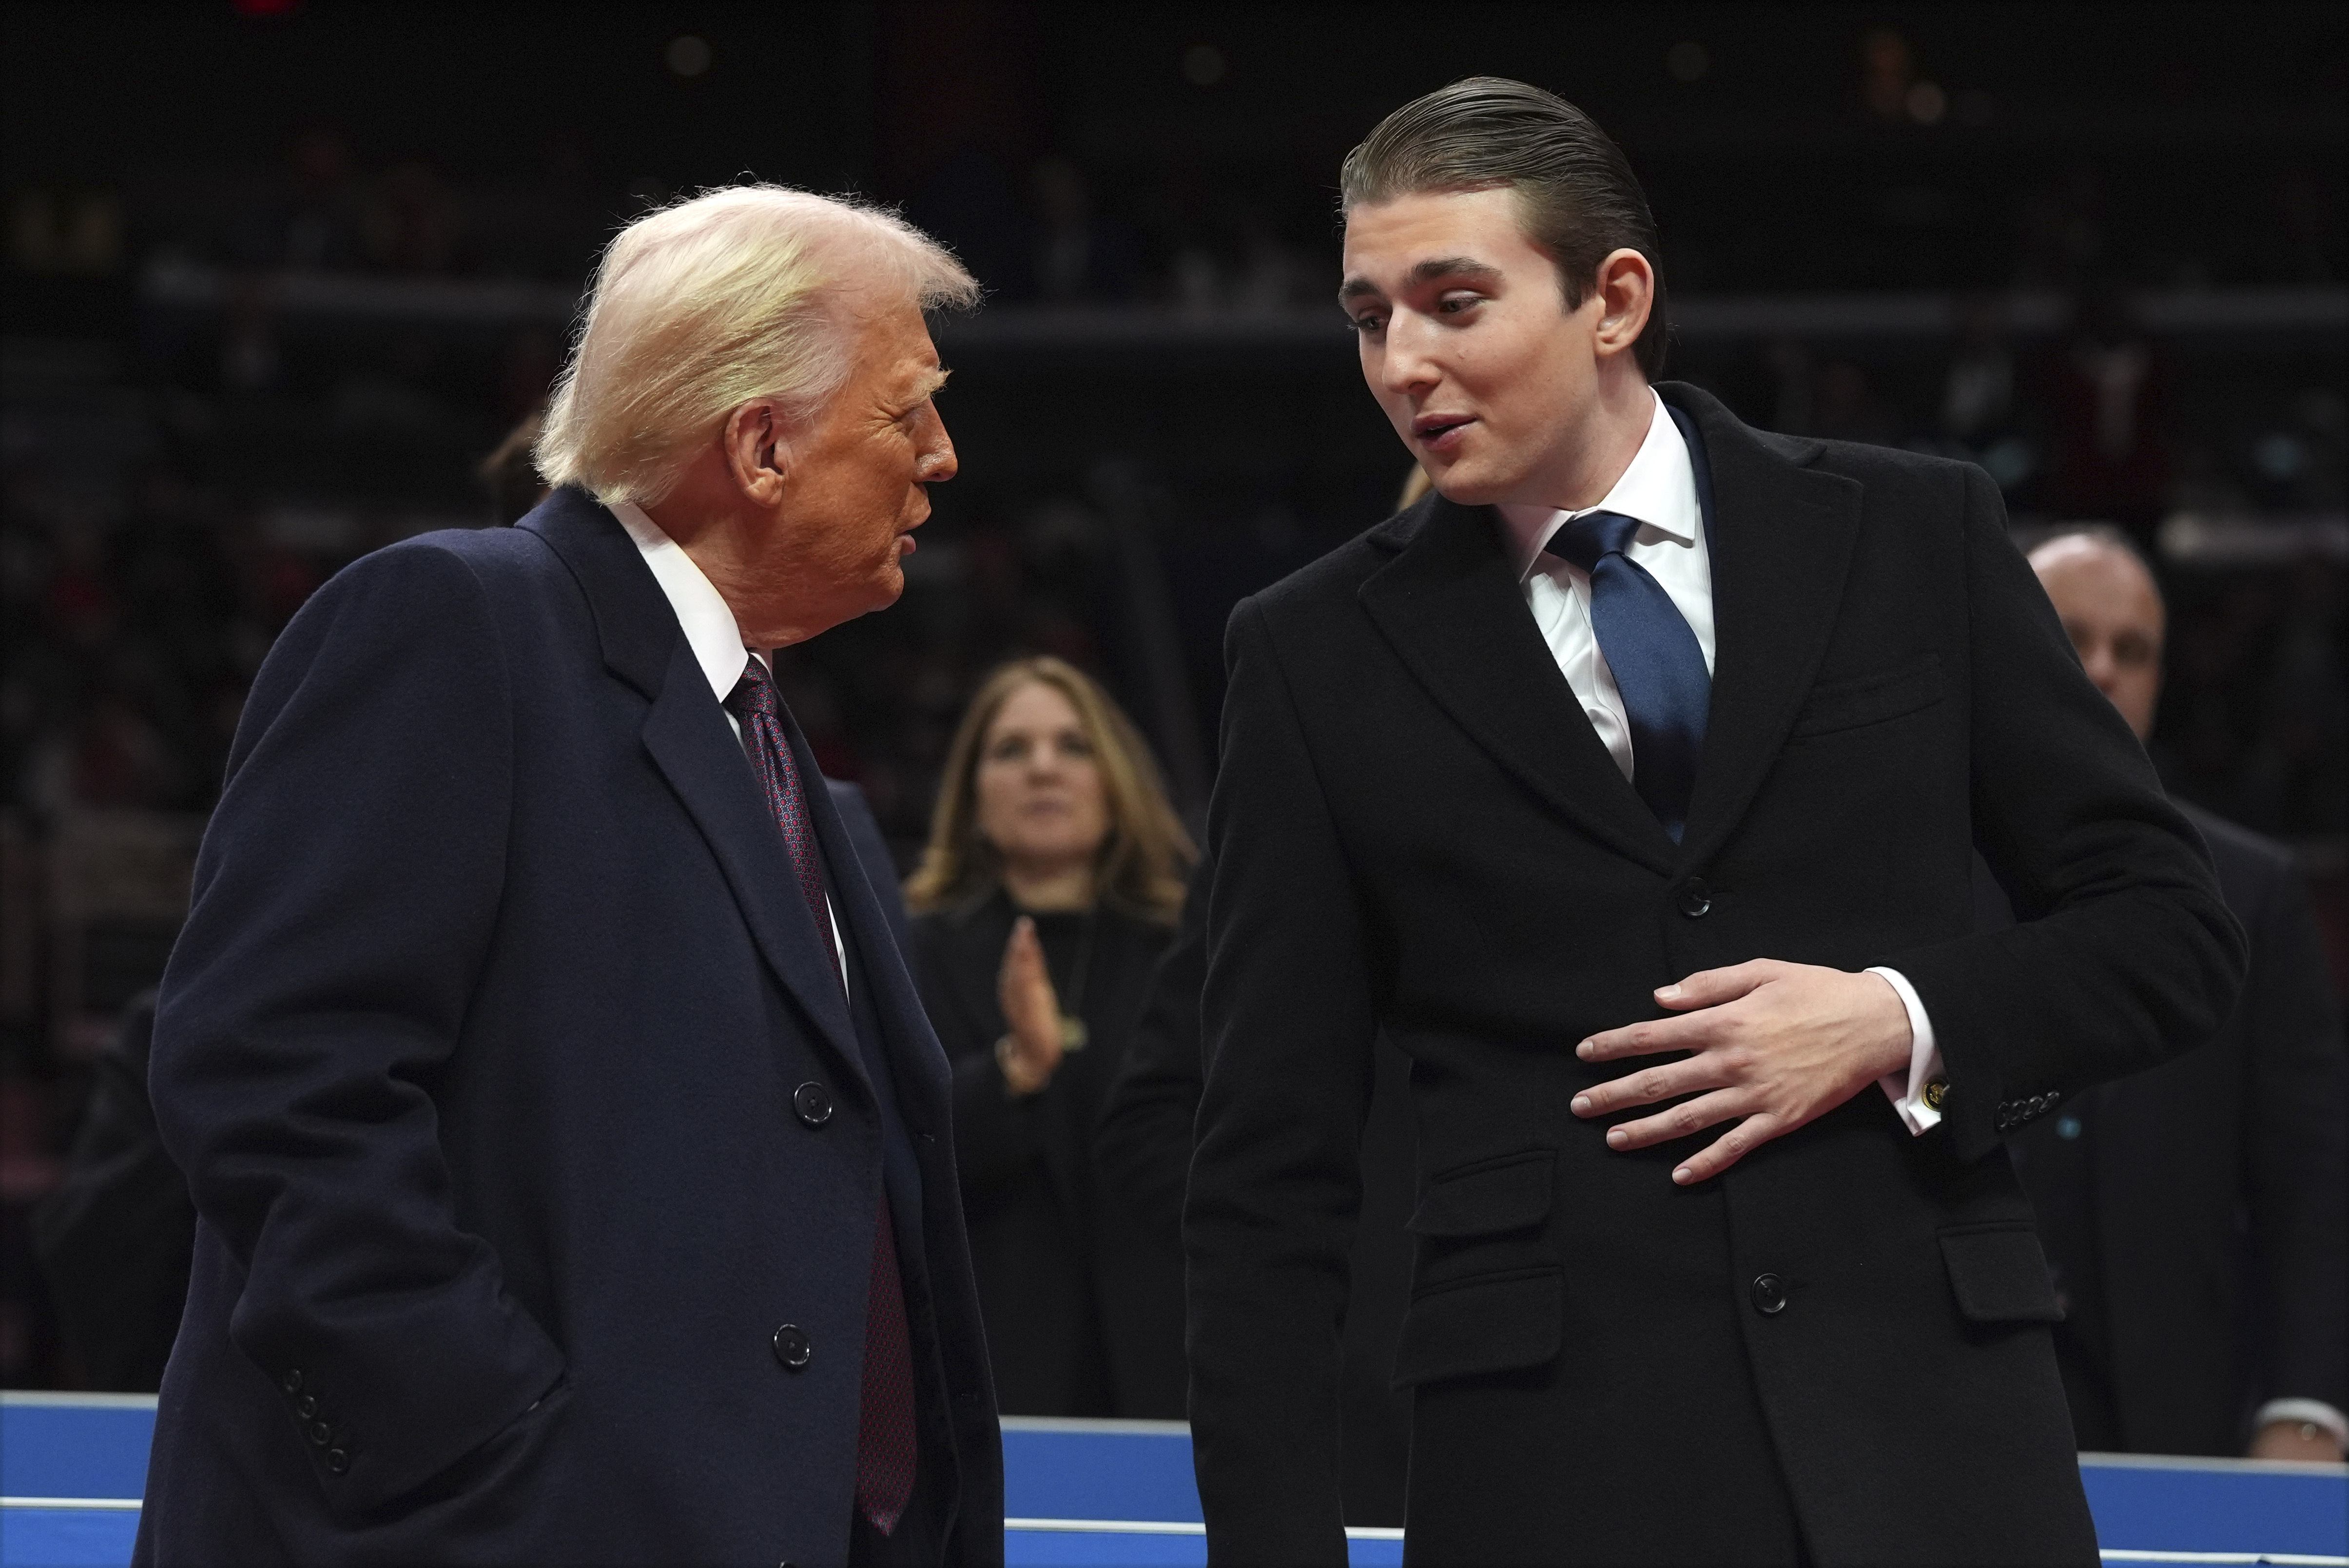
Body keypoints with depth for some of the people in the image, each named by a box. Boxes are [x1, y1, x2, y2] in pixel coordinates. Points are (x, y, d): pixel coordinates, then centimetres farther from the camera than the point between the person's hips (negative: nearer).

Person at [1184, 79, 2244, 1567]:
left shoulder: (1915, 535, 6)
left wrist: (1897, 1022, -8)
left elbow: (2172, 928, 9)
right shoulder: (1319, 656, 5)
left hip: (1927, 1437, 1)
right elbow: (1271, 1171, 4)